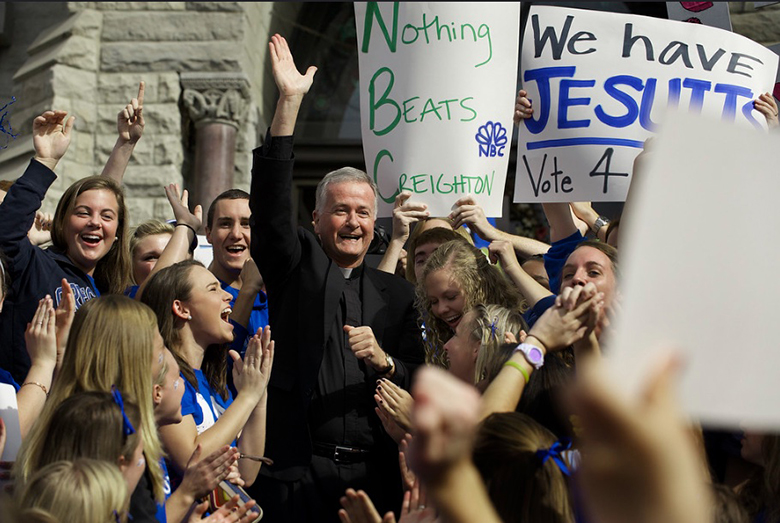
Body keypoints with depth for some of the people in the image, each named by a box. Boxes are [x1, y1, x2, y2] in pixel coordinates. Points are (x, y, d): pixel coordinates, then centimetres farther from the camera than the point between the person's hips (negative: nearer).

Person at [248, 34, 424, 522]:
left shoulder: (397, 293, 14)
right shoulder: (297, 266, 7)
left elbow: (419, 385, 13)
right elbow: (271, 202, -8)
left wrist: (383, 361, -10)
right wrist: (290, 101, -14)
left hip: (374, 475, 3)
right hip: (299, 475, -2)